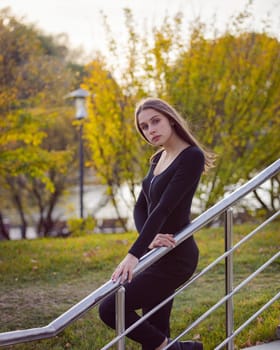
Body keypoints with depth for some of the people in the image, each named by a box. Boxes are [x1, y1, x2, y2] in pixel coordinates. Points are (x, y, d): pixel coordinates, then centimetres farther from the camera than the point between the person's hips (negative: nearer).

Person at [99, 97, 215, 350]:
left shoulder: (192, 157, -14)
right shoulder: (158, 159, 12)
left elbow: (164, 208, -24)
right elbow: (140, 208, 7)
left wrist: (134, 254, -31)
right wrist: (148, 239, -14)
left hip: (175, 257, -9)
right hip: (157, 254, 9)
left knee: (110, 309, -14)